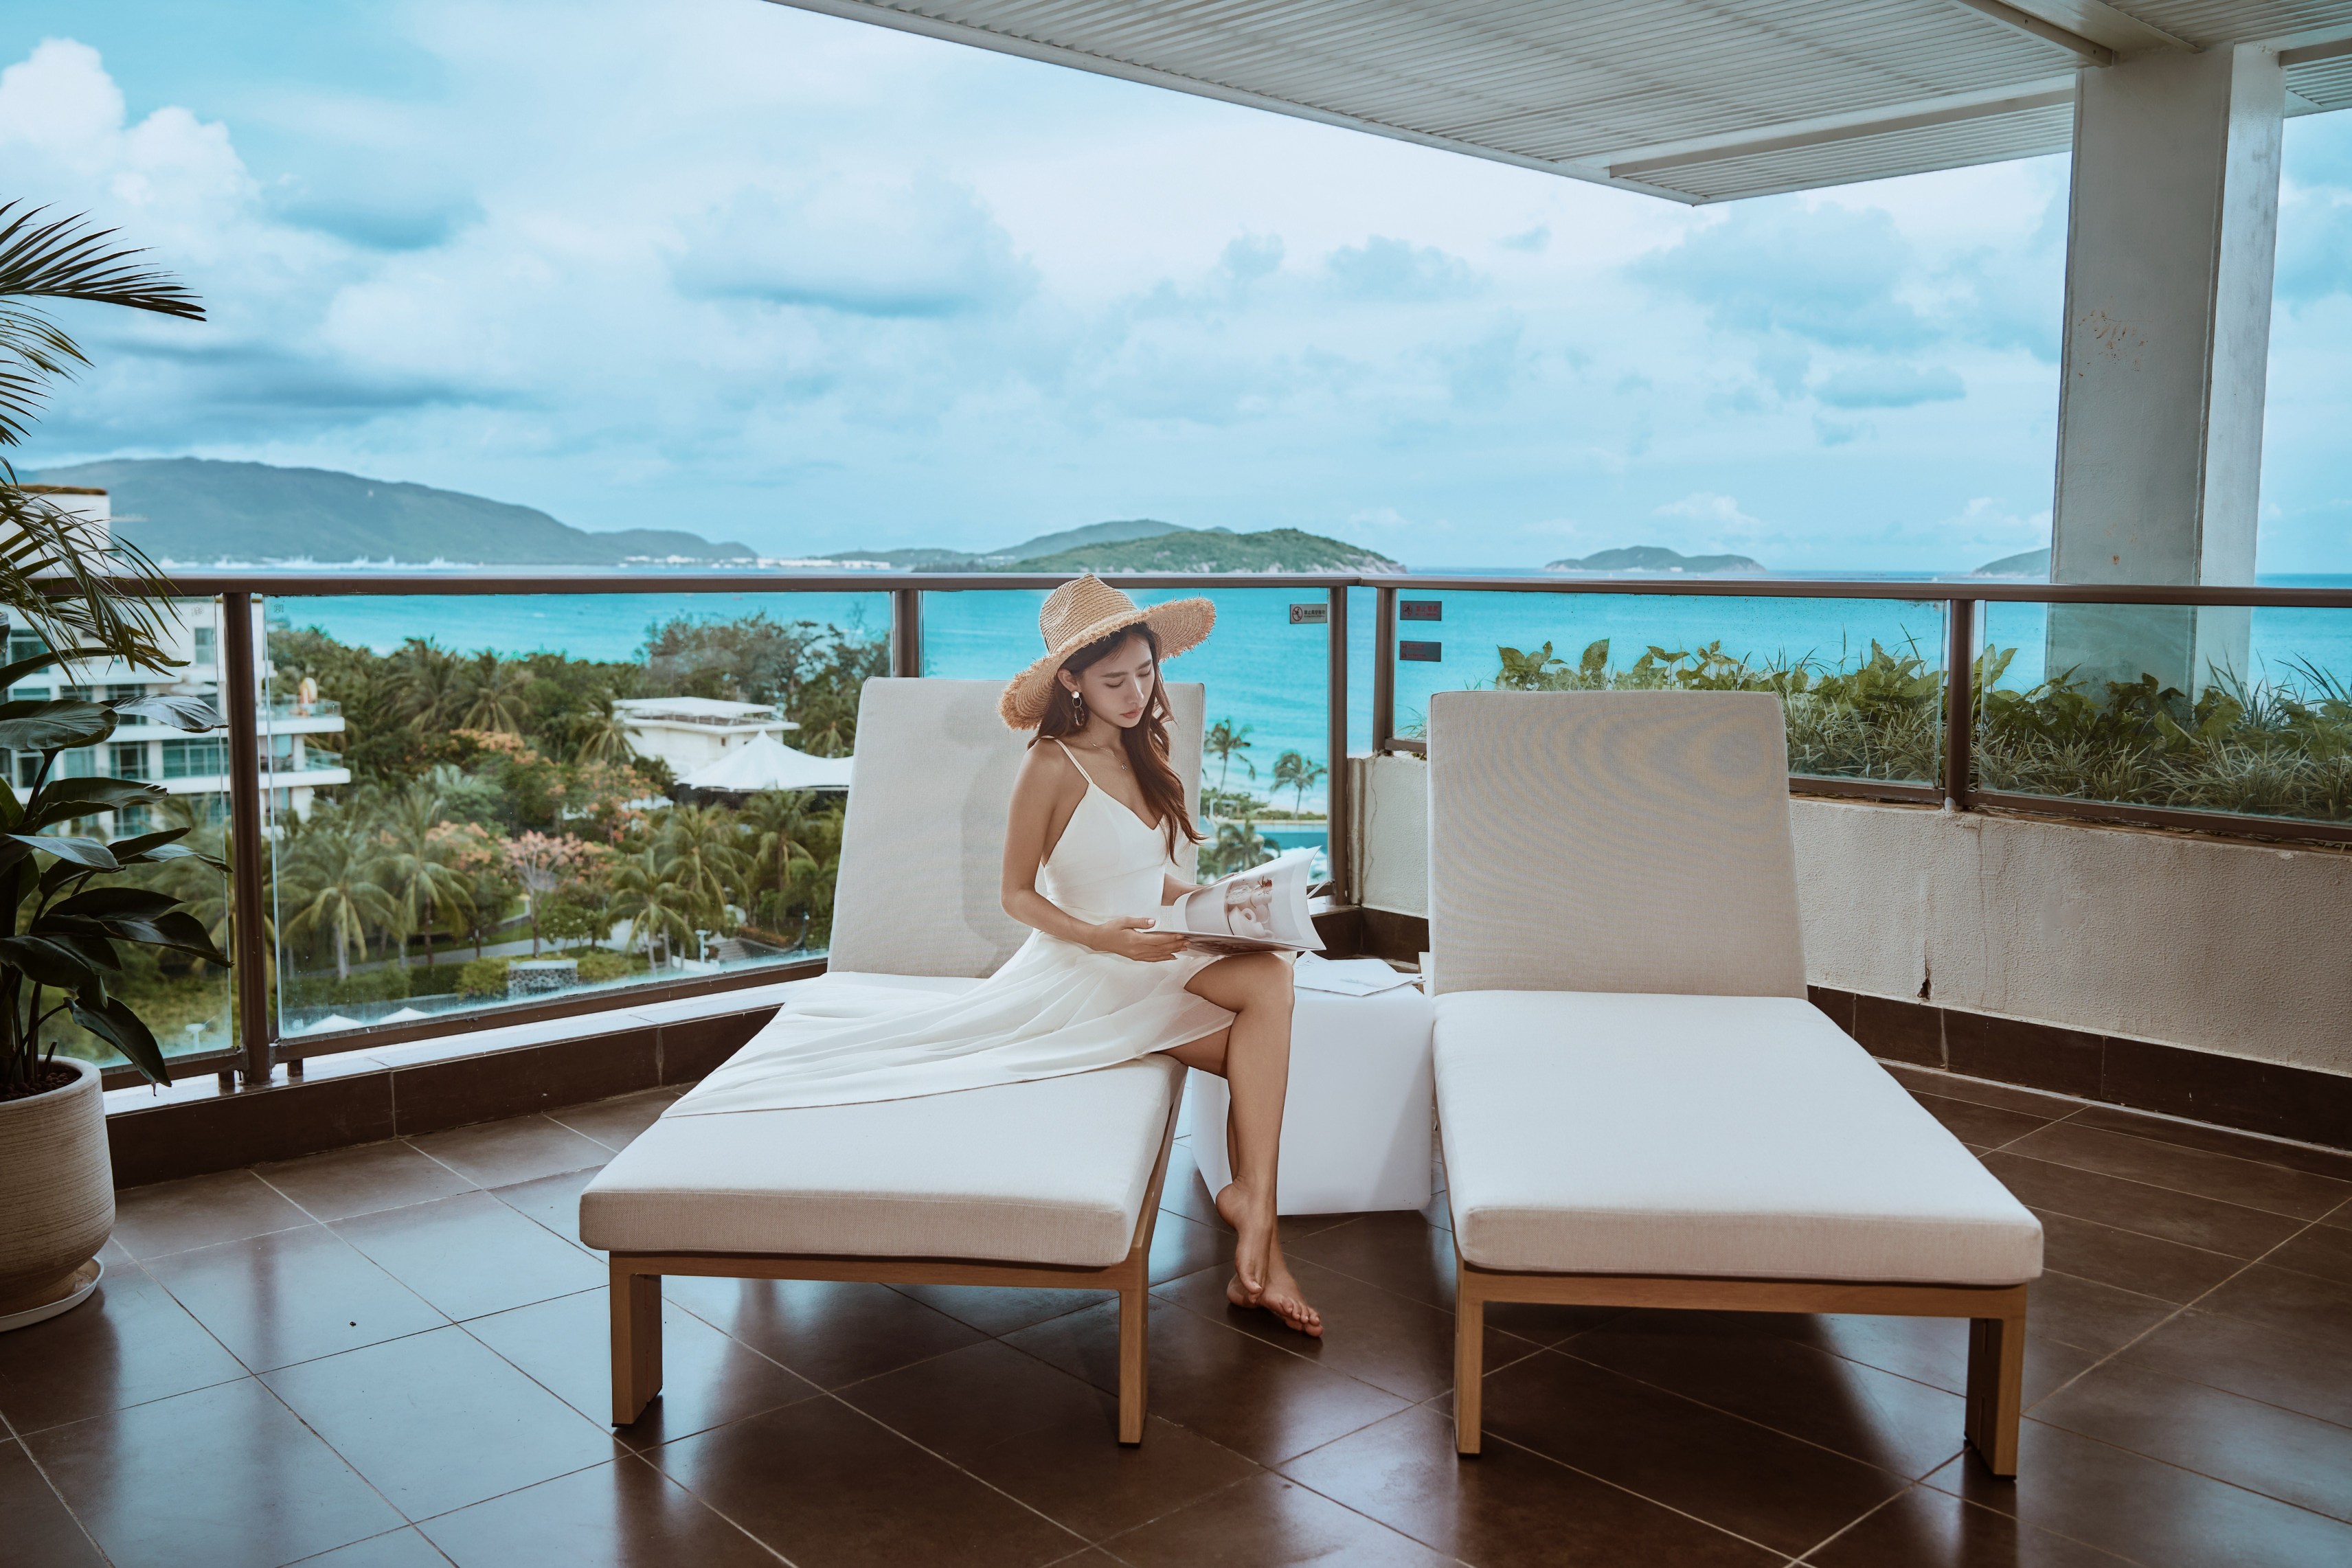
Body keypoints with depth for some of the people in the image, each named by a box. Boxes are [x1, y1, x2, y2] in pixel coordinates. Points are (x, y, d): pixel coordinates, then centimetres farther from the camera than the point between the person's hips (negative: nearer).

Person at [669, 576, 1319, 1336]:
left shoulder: (1141, 751, 10)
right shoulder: (1052, 765, -11)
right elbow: (1017, 894, -6)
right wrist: (1103, 937, -20)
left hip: (1153, 957, 5)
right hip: (1080, 971, -5)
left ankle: (1256, 1259, -15)